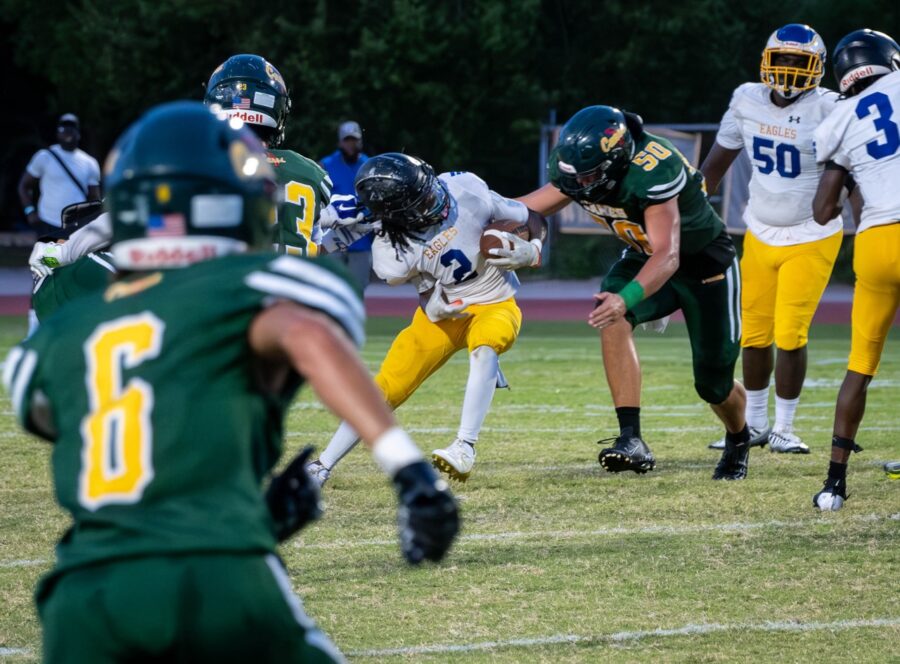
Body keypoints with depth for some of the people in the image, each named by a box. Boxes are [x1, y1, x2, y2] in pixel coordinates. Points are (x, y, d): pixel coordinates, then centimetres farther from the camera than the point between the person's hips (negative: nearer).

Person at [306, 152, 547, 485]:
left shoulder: (464, 189, -23)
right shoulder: (392, 252, -24)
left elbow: (532, 219, -9)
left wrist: (531, 251, -26)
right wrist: (431, 304, -18)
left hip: (494, 305, 0)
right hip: (444, 313, 0)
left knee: (484, 348, -35)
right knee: (386, 389, -4)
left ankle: (465, 447, -35)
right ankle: (322, 466, 11)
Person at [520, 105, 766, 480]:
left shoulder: (652, 172, -40)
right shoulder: (574, 165, -19)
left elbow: (667, 257, -46)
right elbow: (536, 206, -3)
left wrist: (627, 298, -61)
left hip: (705, 263, -5)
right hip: (644, 257, 5)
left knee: (713, 385, 5)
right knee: (613, 320, -28)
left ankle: (738, 439, 41)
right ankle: (631, 439, -30)